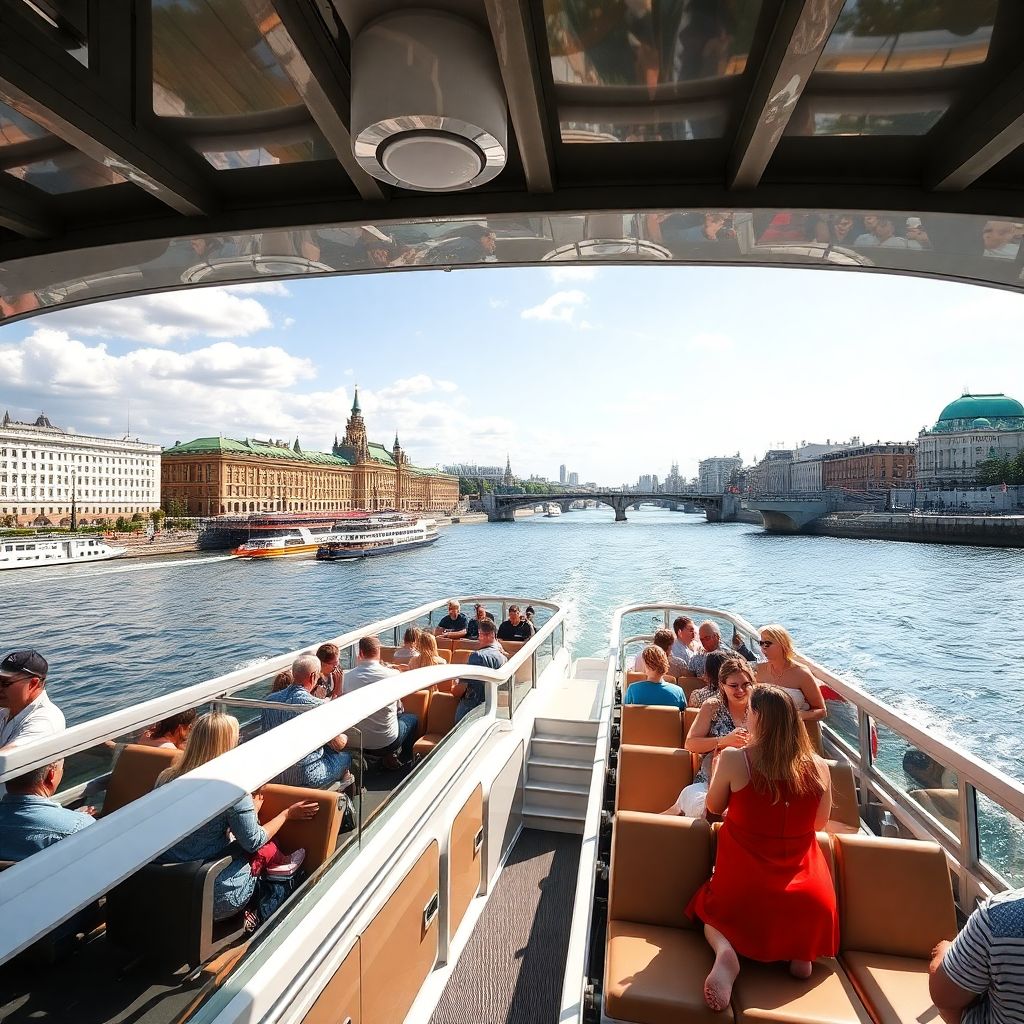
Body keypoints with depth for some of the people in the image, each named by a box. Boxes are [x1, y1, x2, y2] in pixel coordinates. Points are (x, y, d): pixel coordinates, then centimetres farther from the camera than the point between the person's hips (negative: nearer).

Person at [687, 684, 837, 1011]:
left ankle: (725, 951, -5)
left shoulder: (734, 758, -17)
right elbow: (821, 822, 8)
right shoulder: (818, 767, -9)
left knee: (715, 911, 28)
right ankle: (800, 949, 7)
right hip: (809, 895, 3)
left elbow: (714, 807, 1)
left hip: (743, 888, -3)